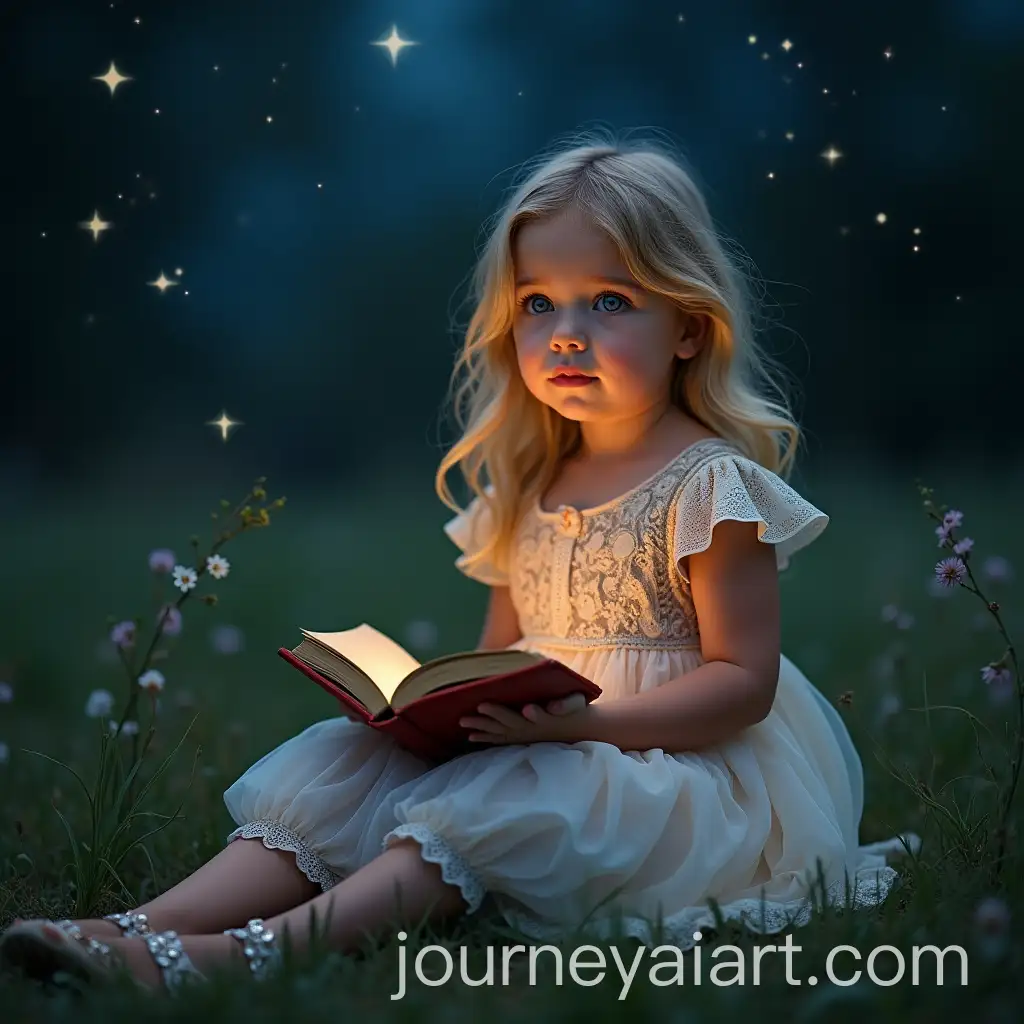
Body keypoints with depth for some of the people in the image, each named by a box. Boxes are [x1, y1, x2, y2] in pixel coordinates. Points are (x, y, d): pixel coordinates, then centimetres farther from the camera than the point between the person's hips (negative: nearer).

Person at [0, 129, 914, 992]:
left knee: (499, 803, -34)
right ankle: (146, 928, -30)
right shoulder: (529, 490, 16)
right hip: (531, 752, 7)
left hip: (678, 761, -7)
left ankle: (255, 952, -50)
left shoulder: (709, 486, -7)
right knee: (334, 773, -13)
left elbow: (744, 682, -12)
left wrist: (585, 723, -25)